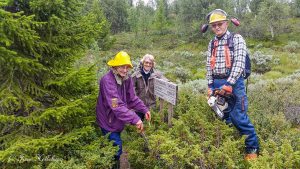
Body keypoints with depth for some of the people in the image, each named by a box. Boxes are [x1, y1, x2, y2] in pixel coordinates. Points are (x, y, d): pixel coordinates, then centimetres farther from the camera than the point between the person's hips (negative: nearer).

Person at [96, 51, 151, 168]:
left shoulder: (127, 79, -5)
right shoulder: (107, 80, -29)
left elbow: (132, 98, 5)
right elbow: (117, 105, -37)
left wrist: (144, 109, -7)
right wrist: (135, 119, -40)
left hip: (118, 121, 7)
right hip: (109, 122, -7)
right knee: (116, 152, 2)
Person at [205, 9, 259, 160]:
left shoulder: (236, 39, -3)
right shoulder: (212, 43, 13)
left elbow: (239, 63, -13)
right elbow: (209, 66, 11)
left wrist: (229, 84, -20)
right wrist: (210, 86, 4)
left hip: (233, 82, -5)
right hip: (217, 83, 6)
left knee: (239, 117, -7)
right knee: (223, 116, 11)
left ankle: (253, 149, 8)